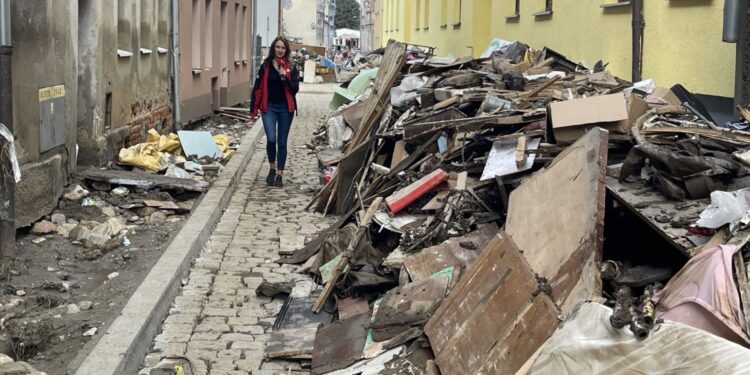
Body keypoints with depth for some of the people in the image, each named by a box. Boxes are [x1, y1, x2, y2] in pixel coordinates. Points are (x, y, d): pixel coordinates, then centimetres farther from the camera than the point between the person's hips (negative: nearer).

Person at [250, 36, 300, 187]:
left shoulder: (291, 68, 3)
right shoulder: (265, 66, 2)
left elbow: (295, 89, -2)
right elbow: (257, 88, 3)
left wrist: (285, 77, -17)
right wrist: (253, 108, 0)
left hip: (285, 108, 1)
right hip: (269, 107, -1)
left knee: (282, 142, 5)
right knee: (271, 139, -14)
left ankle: (280, 174, 13)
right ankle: (272, 168, 11)